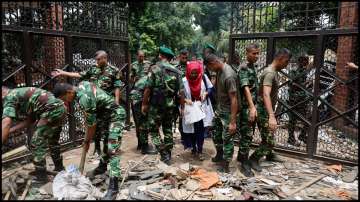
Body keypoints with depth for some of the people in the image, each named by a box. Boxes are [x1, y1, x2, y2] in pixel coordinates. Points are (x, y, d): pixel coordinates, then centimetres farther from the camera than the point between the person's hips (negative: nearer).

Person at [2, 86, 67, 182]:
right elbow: (31, 119, 25)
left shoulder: (9, 97, 2)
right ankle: (59, 168, 40)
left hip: (52, 110, -10)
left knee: (36, 144, 1)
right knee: (53, 141, 26)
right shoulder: (21, 93, 28)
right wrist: (10, 130, 24)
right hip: (60, 108, 10)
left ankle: (41, 176, 11)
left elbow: (6, 123, -14)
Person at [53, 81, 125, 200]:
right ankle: (102, 167, 42)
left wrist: (86, 141, -2)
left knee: (112, 150, -14)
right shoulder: (81, 85, -2)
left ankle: (113, 187, -13)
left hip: (115, 116, -10)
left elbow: (92, 124, -19)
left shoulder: (84, 98, -29)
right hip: (105, 114, 10)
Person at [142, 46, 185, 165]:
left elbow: (148, 88, -11)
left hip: (156, 105, -4)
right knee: (168, 130, 16)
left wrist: (144, 104, -2)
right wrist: (182, 106, 6)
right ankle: (168, 157, 23)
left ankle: (164, 155, -2)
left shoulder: (155, 69, -6)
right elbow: (181, 91, 1)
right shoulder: (176, 71, 5)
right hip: (171, 105, 4)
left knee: (154, 130, 8)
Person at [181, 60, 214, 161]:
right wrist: (185, 100, -24)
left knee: (201, 130, 0)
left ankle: (199, 151, 14)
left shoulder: (204, 77, -6)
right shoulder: (184, 81, -11)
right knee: (192, 130, 11)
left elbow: (210, 88, 5)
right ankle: (194, 149, 32)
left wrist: (205, 93, -14)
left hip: (202, 108, 1)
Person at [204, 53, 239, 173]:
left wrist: (233, 122, -27)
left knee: (227, 138, 4)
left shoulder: (229, 76, -27)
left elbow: (234, 99, -27)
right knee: (216, 135, 21)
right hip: (219, 109, 9)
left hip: (228, 112, -9)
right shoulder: (219, 71, 0)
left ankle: (225, 164, 20)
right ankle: (219, 155, 42)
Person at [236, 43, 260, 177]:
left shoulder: (254, 67, 14)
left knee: (248, 134, 17)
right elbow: (246, 88, -26)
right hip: (247, 107, -9)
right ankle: (244, 164, 6)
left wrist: (255, 106, 19)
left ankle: (241, 156, 31)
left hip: (253, 106, 9)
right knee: (246, 135, -4)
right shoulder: (243, 68, -14)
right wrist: (252, 107, -35)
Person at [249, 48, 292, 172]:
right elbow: (266, 95, -37)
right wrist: (271, 116, -45)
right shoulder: (270, 73, -23)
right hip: (264, 111, -10)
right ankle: (253, 159, 9)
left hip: (267, 110, 10)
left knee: (270, 136, 25)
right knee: (268, 140, -6)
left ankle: (269, 155, 44)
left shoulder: (274, 72, 10)